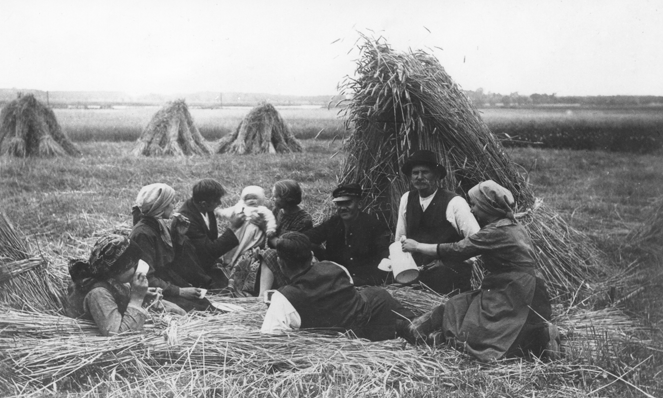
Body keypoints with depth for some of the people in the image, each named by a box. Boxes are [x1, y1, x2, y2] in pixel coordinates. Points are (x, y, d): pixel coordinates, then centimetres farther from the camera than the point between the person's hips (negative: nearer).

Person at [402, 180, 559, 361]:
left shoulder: (497, 232, -17)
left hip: (511, 298, -9)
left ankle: (538, 336, -5)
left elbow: (457, 250, -15)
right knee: (457, 306, 6)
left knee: (475, 338, -8)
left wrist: (417, 246, -7)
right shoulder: (513, 227, 12)